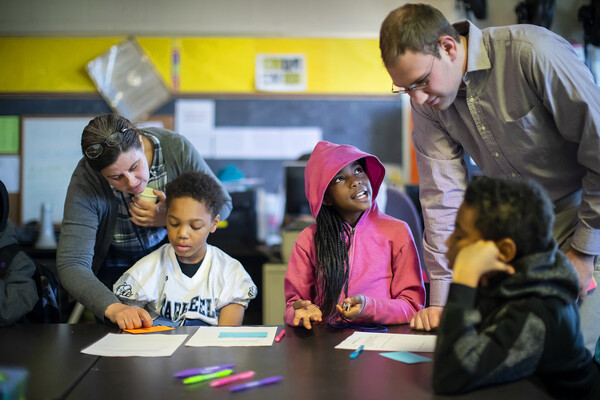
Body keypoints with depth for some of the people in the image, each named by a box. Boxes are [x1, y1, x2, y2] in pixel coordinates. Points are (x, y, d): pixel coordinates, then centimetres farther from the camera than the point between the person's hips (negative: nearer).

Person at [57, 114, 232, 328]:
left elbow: (222, 204, -11)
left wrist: (169, 217, -27)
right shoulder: (85, 182, -30)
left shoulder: (175, 147, -25)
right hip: (116, 263, -1)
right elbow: (71, 265, -37)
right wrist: (113, 308, -54)